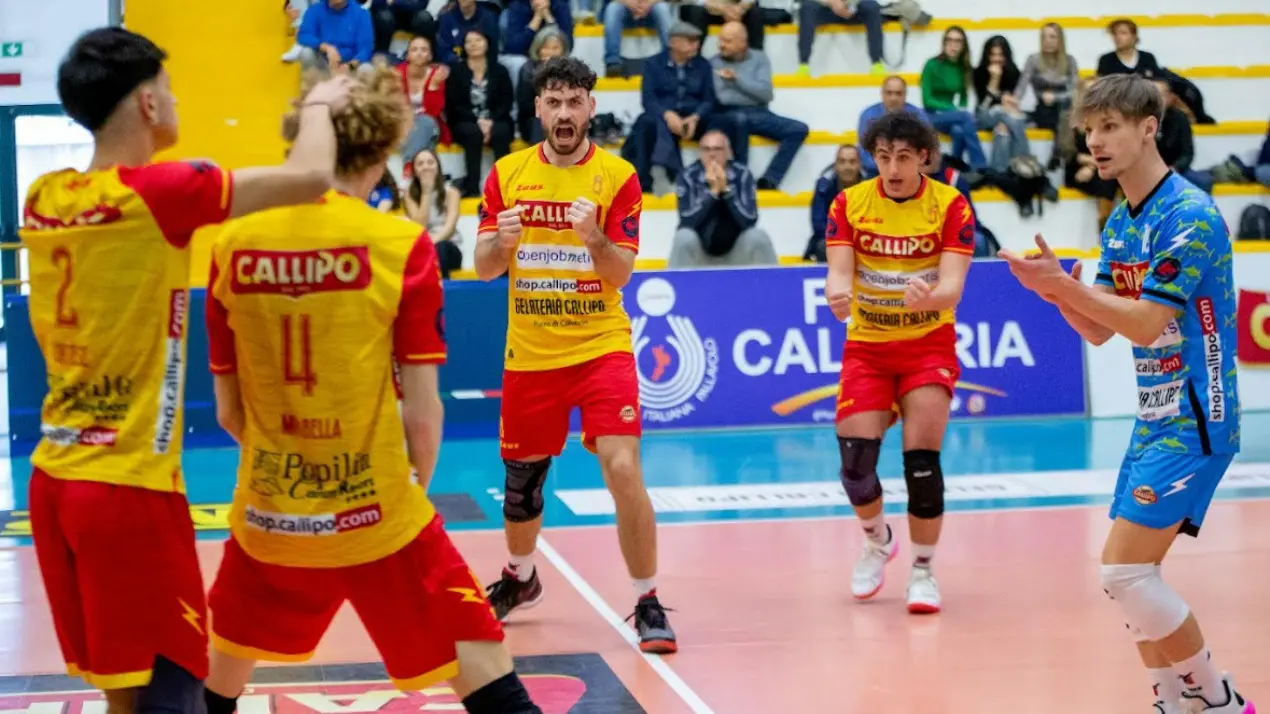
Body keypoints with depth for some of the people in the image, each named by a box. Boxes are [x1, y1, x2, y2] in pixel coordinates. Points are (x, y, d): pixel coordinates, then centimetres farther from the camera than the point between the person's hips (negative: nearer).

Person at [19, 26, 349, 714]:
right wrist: (318, 105, 4)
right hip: (130, 487, -7)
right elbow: (311, 177, -15)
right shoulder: (159, 191, -15)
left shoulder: (43, 198, 5)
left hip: (54, 477, 7)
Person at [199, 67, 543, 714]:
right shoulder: (401, 246, -11)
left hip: (266, 516, 4)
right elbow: (422, 413, -10)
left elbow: (228, 410, 5)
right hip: (377, 516, -4)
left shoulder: (233, 245, -2)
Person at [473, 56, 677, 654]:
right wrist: (503, 241, -19)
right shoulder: (507, 174, 2)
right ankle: (520, 577, 42)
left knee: (623, 468, -17)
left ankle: (647, 603, -6)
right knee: (521, 478, 14)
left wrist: (592, 235, -27)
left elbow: (621, 274, -8)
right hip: (528, 353, 3)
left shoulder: (617, 176, -5)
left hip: (600, 347, -3)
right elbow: (483, 268, 2)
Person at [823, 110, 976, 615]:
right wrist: (838, 294, -38)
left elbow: (953, 285, -19)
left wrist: (929, 295, -42)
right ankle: (877, 541, 24)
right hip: (866, 345, 2)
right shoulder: (849, 203, -5)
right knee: (855, 458, -8)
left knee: (921, 458, -13)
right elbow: (839, 271, -13)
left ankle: (923, 571, 7)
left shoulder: (950, 205, -10)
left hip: (929, 345, -1)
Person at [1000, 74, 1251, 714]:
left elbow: (1145, 324, -20)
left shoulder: (1188, 215, -16)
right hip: (1155, 417, 9)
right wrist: (1056, 289, -8)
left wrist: (1062, 284, -21)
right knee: (1130, 577, 8)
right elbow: (1100, 331, 10)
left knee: (1124, 571, -14)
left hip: (1193, 421, -9)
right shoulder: (1120, 222, 11)